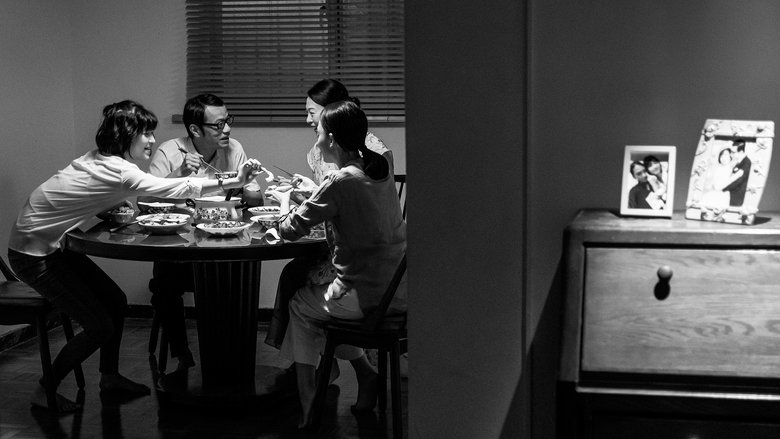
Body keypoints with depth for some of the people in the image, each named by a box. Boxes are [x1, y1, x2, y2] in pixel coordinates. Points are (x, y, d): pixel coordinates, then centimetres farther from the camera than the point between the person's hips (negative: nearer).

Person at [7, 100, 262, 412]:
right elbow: (171, 188, -32)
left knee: (116, 301, 11)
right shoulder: (117, 170, -26)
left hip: (53, 244, 9)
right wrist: (234, 181, -34)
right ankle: (45, 392, 10)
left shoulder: (102, 161, 3)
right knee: (100, 326, -6)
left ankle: (109, 376, 28)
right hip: (32, 254, -9)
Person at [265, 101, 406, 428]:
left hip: (366, 297, -7)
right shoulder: (381, 167, 3)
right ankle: (365, 373, 22)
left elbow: (291, 230, -13)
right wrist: (307, 194, 16)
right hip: (397, 288, 7)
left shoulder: (340, 182, -19)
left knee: (299, 302, 19)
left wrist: (285, 201, 7)